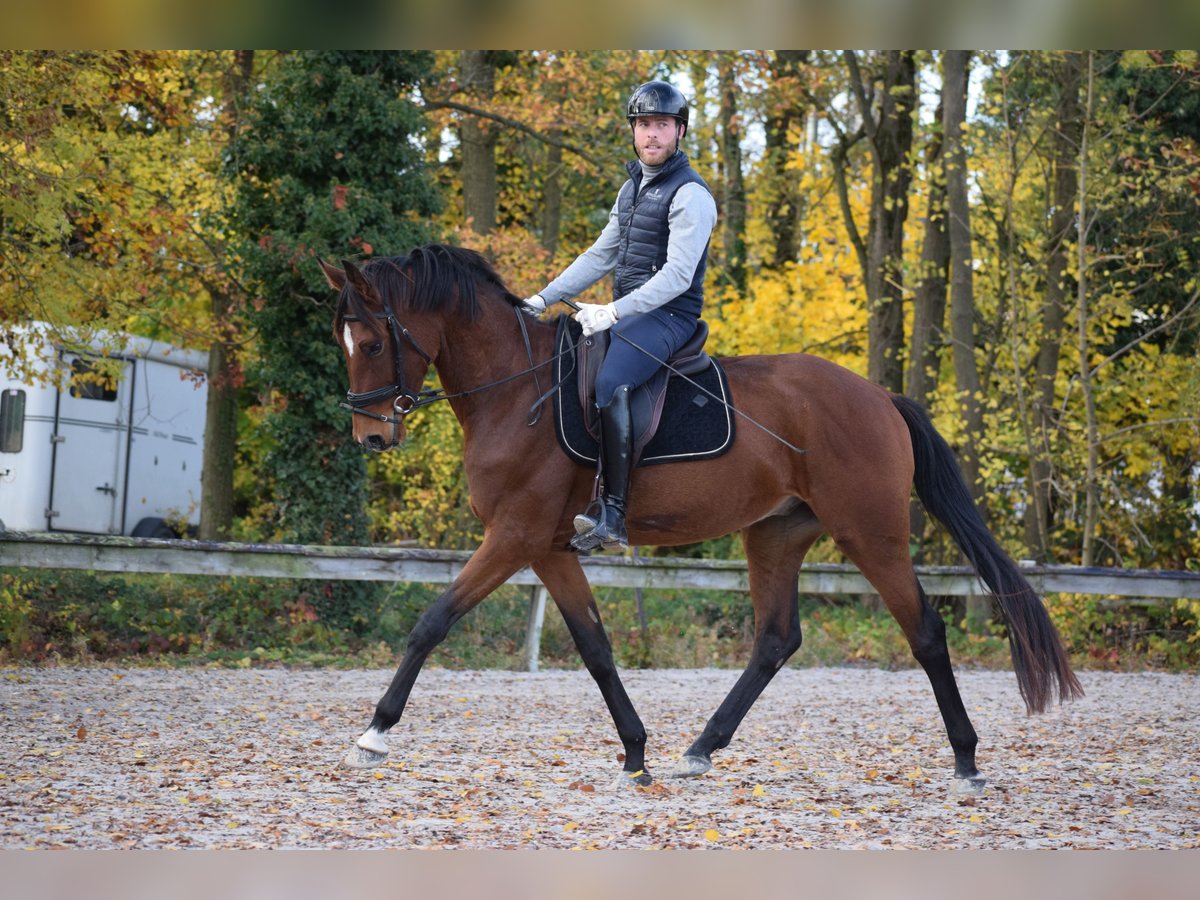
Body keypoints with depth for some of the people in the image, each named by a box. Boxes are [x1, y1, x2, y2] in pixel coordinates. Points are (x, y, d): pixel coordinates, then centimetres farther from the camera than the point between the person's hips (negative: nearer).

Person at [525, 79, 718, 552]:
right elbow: (600, 255, 20)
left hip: (669, 316, -9)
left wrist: (614, 312, -29)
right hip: (623, 312, 9)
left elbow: (677, 275, -20)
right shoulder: (632, 187, 16)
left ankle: (613, 516, -32)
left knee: (608, 382, -31)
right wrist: (545, 297, 10)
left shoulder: (690, 194, -12)